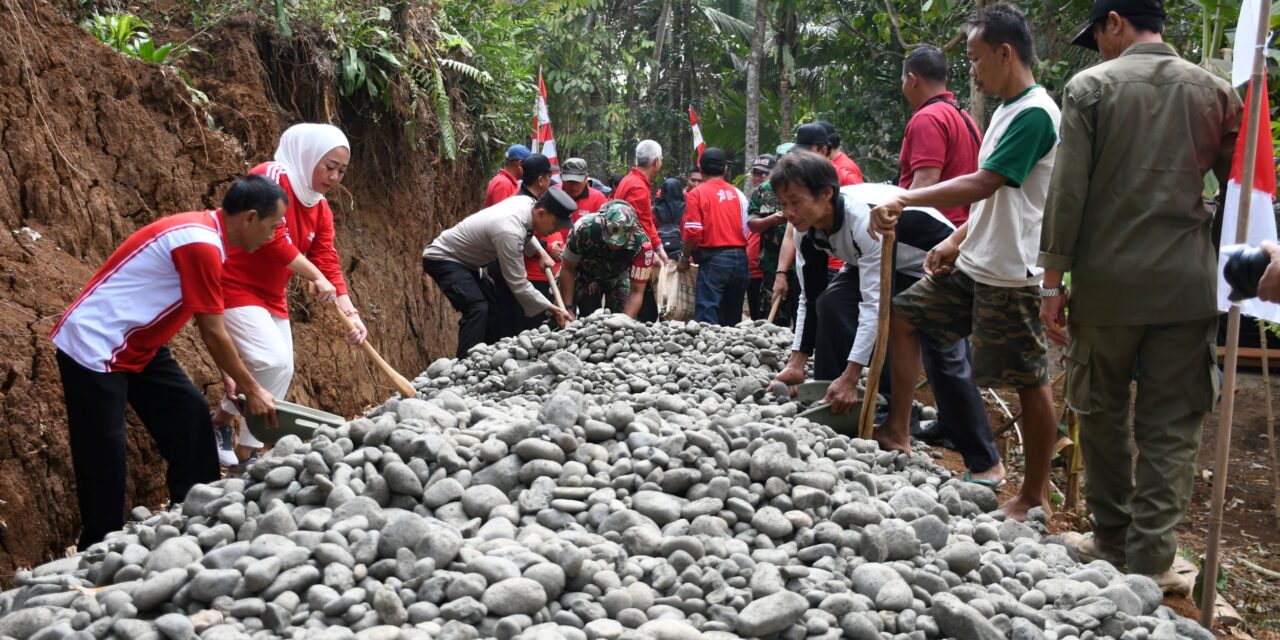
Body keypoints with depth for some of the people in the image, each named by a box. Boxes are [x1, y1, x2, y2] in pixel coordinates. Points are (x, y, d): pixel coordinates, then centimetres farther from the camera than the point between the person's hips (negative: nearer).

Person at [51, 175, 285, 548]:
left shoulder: (204, 233, 5)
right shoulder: (201, 244, -24)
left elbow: (209, 328, 13)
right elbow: (213, 334, -18)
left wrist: (234, 379, 10)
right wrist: (251, 389, -8)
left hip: (138, 348, 10)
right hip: (94, 347, -10)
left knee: (190, 416, 8)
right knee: (104, 461, -5)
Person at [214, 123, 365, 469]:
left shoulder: (321, 209, 6)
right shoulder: (272, 178, -19)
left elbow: (329, 263, -1)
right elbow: (274, 241, -28)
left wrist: (351, 314, -13)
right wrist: (317, 277, -22)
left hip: (271, 295, 9)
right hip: (234, 287, -9)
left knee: (282, 370, 9)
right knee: (274, 362, -20)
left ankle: (221, 421, 26)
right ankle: (246, 453, -3)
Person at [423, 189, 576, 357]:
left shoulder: (527, 202, -10)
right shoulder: (510, 231, -35)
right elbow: (518, 284, -30)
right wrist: (551, 308, -27)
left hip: (463, 258, 10)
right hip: (442, 258, -10)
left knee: (492, 310, 11)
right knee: (477, 309, -26)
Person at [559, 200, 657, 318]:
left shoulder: (642, 245, -34)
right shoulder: (584, 228, -35)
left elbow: (636, 292, -26)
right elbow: (568, 269, -21)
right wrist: (568, 309, -23)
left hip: (618, 277, 1)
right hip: (585, 274, -1)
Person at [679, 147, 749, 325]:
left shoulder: (697, 193, -3)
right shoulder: (738, 194, 8)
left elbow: (693, 232, -10)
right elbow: (745, 230, 6)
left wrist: (685, 258, 3)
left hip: (713, 259, -5)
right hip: (740, 258, 5)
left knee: (707, 317, -4)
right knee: (733, 318, 12)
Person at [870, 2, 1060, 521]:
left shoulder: (1035, 113, -16)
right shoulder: (1006, 110, 14)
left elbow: (982, 185, -25)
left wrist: (906, 199, -25)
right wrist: (956, 242, 13)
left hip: (1012, 277, -10)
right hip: (975, 265, 10)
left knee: (1029, 381, 0)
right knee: (902, 316, 11)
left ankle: (1035, 497, 12)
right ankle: (898, 433, 18)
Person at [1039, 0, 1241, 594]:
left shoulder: (1091, 86, -3)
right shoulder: (1214, 91, 6)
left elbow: (1067, 191, -8)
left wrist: (1053, 280, -3)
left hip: (1107, 281, -2)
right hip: (1187, 286, 2)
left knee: (1102, 413, 13)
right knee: (1172, 428, 6)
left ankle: (1112, 538, 23)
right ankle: (1151, 560, 9)